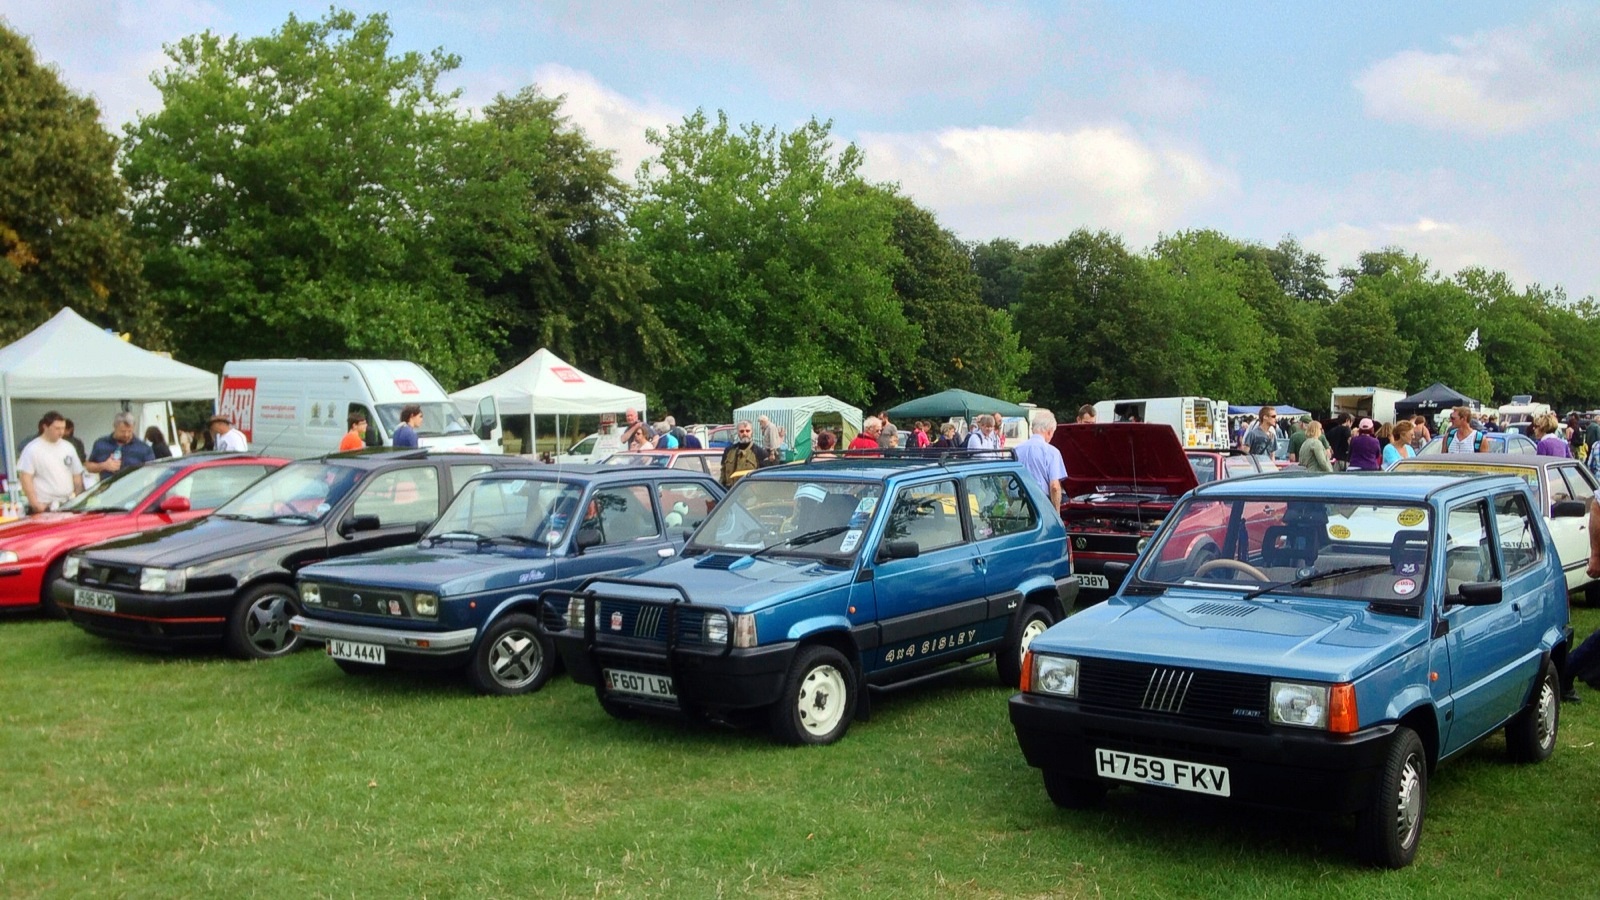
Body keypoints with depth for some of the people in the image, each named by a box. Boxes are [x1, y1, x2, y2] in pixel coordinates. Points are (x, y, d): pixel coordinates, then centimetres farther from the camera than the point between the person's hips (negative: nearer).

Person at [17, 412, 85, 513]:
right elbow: (25, 477, -9)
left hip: (68, 505, 5)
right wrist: (35, 503, -15)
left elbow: (77, 475, 15)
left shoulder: (68, 447, 11)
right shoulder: (32, 449, -4)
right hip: (44, 507, -5)